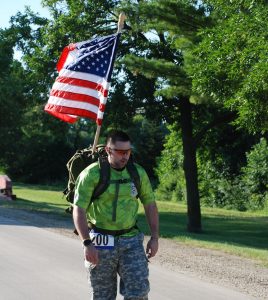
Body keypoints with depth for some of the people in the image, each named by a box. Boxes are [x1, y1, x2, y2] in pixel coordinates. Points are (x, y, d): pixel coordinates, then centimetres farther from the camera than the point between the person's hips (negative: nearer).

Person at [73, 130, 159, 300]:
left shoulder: (138, 173, 4)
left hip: (131, 241, 3)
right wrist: (87, 243, -21)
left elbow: (150, 204, 12)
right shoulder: (91, 174, -10)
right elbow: (79, 210, -13)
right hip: (101, 243, -2)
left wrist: (154, 237, 6)